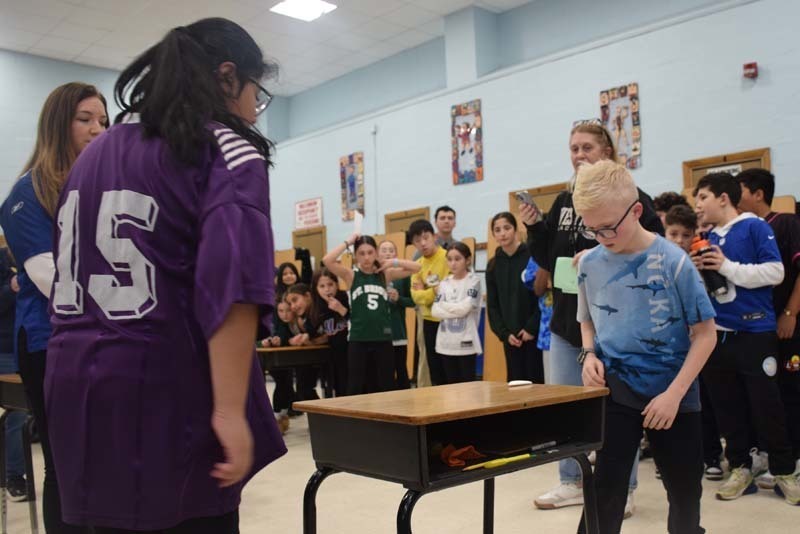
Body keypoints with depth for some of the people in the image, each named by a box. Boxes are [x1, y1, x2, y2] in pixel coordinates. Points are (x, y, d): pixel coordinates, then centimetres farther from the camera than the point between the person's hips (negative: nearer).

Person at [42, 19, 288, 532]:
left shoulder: (93, 153, 16)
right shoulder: (228, 149, -7)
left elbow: (67, 280, 20)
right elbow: (232, 285, -20)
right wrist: (230, 409, -21)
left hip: (78, 386, 7)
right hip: (171, 392, -7)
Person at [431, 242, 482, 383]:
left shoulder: (473, 281, -5)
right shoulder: (444, 283, 9)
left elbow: (464, 308, -15)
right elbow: (435, 311, -1)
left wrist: (444, 305, -2)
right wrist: (456, 310, -13)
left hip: (466, 342, -5)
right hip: (446, 342, 5)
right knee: (451, 385, 11)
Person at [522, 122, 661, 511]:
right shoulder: (564, 201, 11)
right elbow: (548, 259, 13)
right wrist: (534, 228, -3)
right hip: (566, 318, 7)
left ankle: (622, 489, 20)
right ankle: (572, 483, 28)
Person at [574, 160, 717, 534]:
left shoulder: (672, 262, -14)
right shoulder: (590, 264, -3)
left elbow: (705, 334, -9)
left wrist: (673, 394, -16)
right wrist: (590, 355, -7)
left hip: (673, 396, -1)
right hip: (615, 393, 2)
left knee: (685, 491, 15)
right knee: (605, 492, -2)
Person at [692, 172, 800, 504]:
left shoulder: (754, 227, -6)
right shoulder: (709, 239, 11)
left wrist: (727, 267, -17)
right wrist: (698, 272, -3)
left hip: (755, 332, -6)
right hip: (717, 334, 6)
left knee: (765, 405, 2)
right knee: (727, 406, 9)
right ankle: (740, 468, 22)